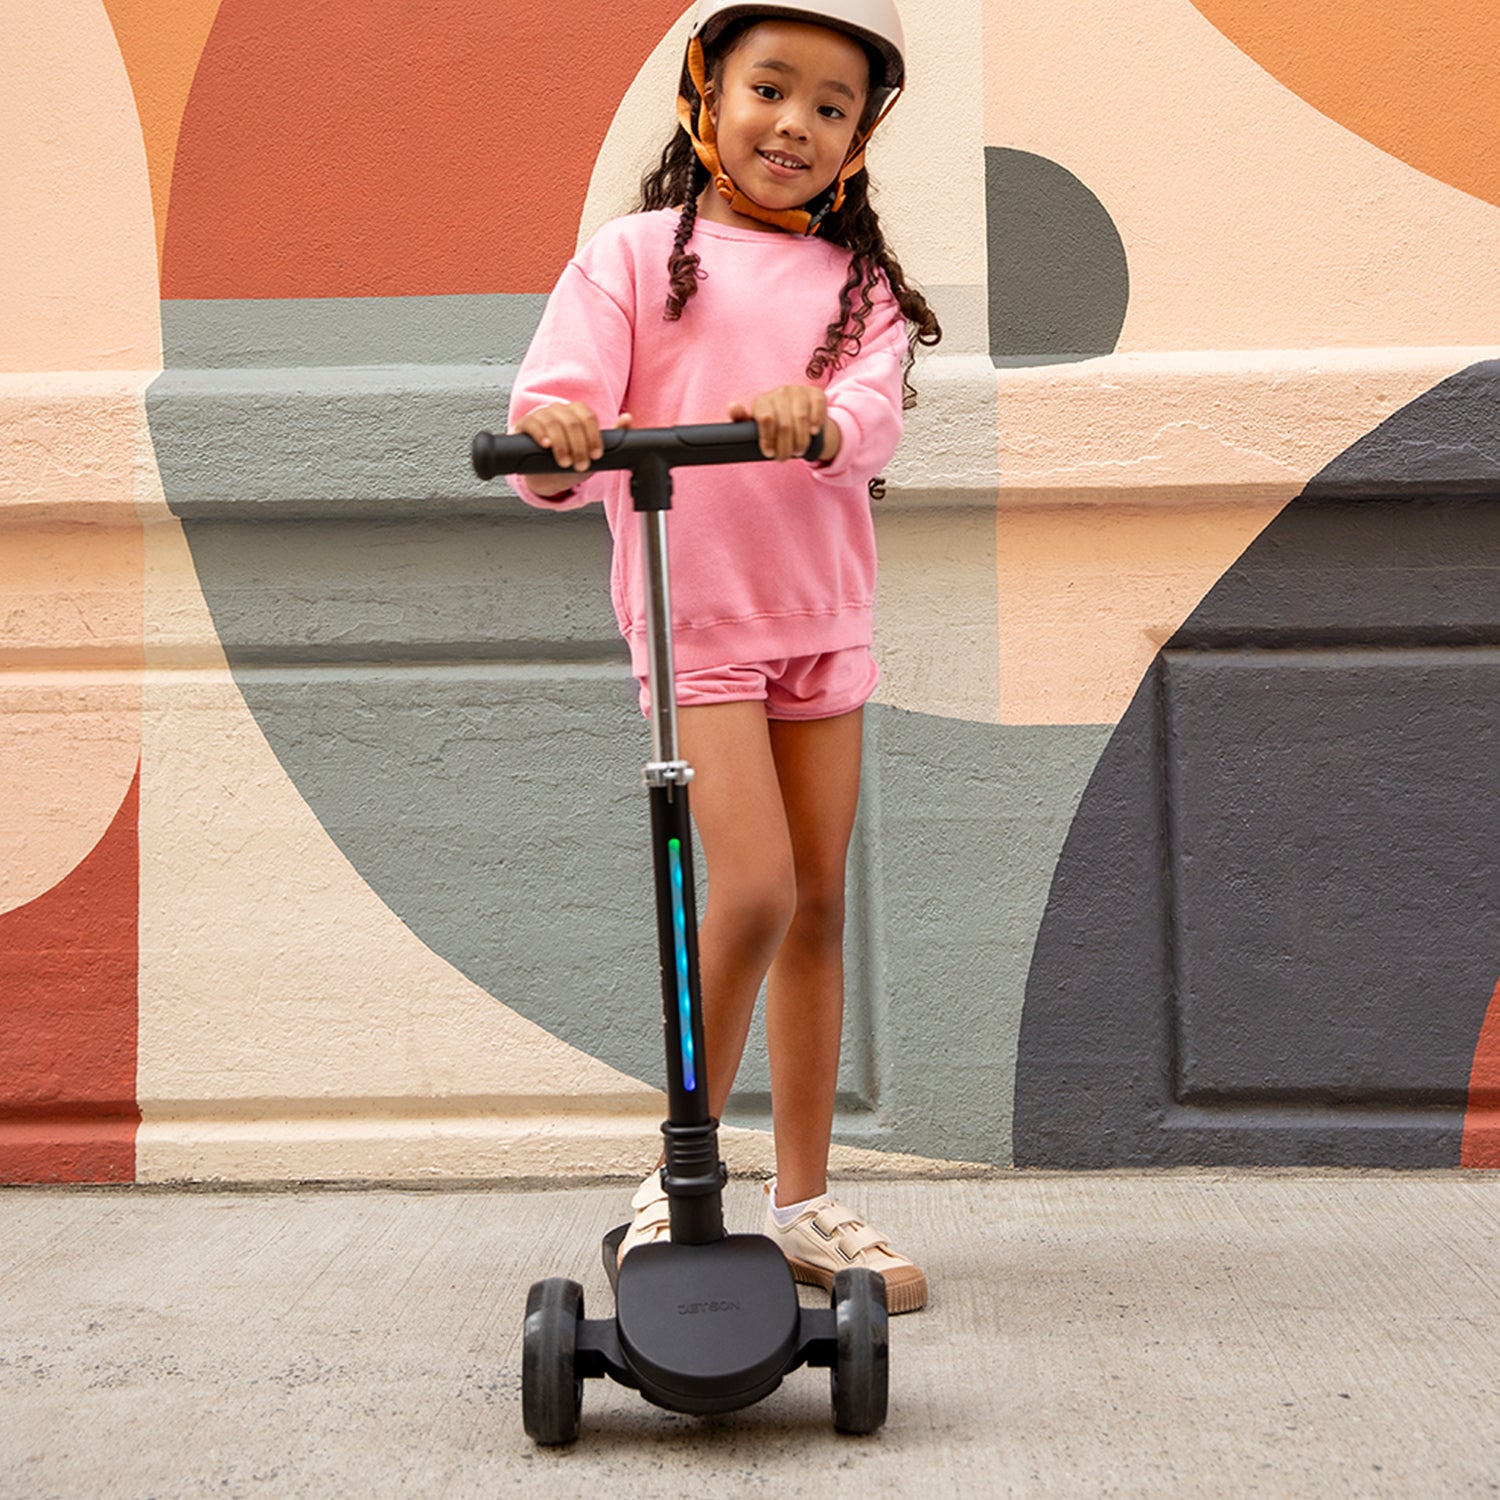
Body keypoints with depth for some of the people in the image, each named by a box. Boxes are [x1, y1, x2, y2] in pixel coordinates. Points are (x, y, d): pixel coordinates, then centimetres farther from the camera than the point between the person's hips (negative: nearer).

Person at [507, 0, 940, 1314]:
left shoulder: (858, 282, 9)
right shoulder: (635, 256, 0)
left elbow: (874, 417, -10)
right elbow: (562, 409, -10)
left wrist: (817, 420, -33)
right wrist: (557, 434, -33)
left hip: (823, 615, 4)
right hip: (695, 614, -4)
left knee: (820, 907, 8)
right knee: (754, 894, -16)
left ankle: (804, 1201, 20)